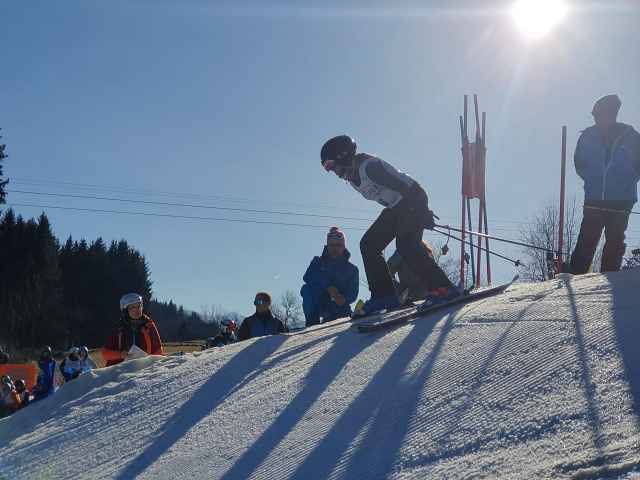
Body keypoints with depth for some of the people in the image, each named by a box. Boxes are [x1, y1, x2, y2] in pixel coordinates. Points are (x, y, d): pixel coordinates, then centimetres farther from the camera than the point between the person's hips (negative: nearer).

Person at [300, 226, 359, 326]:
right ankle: (312, 322, -26)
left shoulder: (351, 269, 13)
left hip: (339, 308, 0)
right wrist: (328, 287, -24)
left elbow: (352, 295, 1)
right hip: (318, 305, 0)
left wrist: (343, 299, -24)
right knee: (307, 289, -26)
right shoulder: (318, 262, 13)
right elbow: (307, 277, -9)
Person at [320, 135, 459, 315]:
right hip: (395, 207, 10)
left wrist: (423, 212, -29)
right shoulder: (351, 177, 8)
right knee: (368, 244, 2)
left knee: (405, 244, -26)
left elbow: (401, 186, -27)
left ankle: (445, 289, -26)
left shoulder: (368, 166, -23)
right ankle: (384, 295, 1)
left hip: (414, 200, -10)